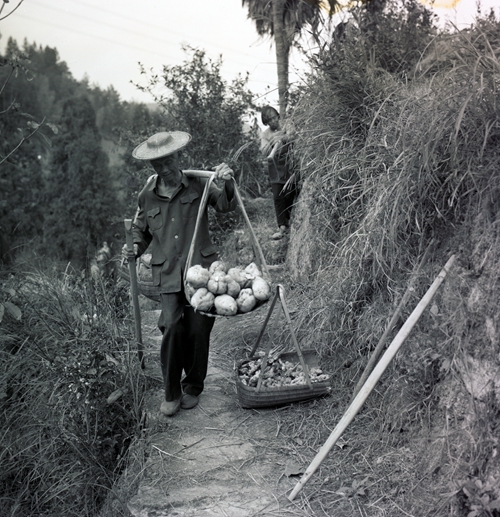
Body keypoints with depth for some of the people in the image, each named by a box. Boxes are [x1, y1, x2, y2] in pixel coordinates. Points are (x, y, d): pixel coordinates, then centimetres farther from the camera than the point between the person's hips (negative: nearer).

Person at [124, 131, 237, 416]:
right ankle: (171, 393, 7)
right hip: (169, 273, 1)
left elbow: (227, 206, -4)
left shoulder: (198, 185, 2)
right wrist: (136, 248, 3)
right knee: (172, 327, -13)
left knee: (199, 330, 1)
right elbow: (141, 229, 22)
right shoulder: (147, 196, 8)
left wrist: (228, 183, -22)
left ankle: (193, 387, 25)